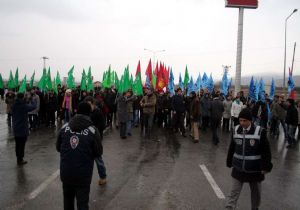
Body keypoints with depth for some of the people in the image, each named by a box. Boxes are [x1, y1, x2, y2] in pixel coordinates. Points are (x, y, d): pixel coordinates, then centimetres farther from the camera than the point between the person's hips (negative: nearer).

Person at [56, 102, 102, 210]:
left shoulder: (65, 127, -3)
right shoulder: (92, 130, -12)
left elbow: (58, 148, 8)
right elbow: (98, 152, -4)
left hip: (65, 172, 3)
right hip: (83, 174, -3)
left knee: (68, 200, 23)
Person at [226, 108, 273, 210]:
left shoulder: (260, 132, -15)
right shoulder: (236, 130, -5)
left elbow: (266, 151, -9)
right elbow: (232, 148, 6)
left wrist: (266, 167, -11)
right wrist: (229, 162, 10)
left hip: (255, 170, -1)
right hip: (238, 169, 2)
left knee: (256, 193, 19)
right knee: (234, 192, 3)